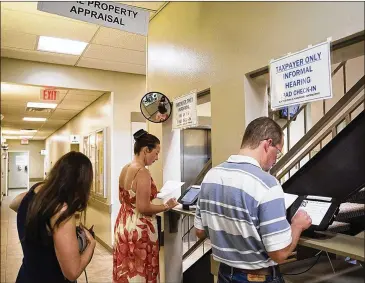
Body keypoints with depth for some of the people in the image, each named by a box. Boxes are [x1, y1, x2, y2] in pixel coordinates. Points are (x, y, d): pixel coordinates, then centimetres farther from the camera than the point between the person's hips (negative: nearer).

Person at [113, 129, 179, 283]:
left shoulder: (125, 169, 6)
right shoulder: (142, 172, -22)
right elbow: (143, 208, -24)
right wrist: (167, 206, -12)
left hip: (123, 223, 9)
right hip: (138, 227, -9)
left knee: (126, 269, 20)